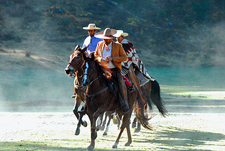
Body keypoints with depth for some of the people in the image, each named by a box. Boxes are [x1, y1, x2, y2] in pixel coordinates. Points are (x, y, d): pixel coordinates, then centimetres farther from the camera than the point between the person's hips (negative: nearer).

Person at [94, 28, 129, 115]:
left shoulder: (118, 46, 2)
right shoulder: (100, 45, 10)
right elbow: (96, 55, 21)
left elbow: (124, 57, 1)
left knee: (121, 85, -21)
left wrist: (112, 58, -13)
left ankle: (124, 106, -14)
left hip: (115, 70, -2)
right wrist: (100, 59, -4)